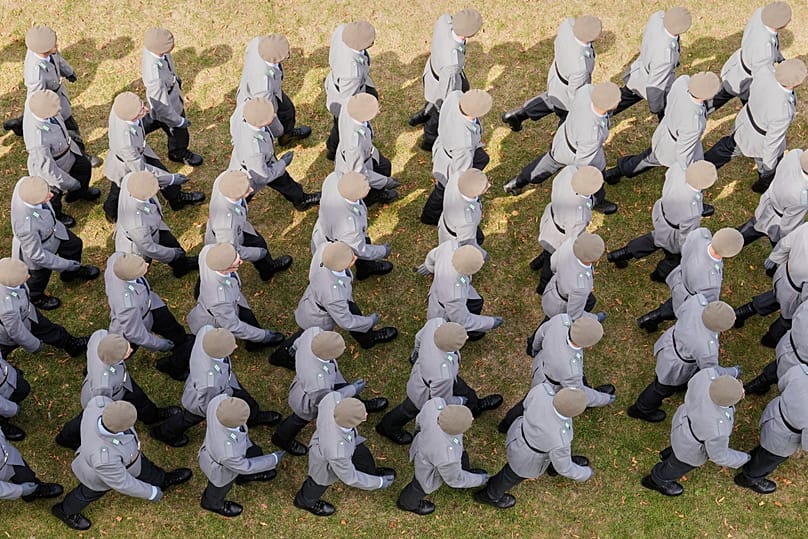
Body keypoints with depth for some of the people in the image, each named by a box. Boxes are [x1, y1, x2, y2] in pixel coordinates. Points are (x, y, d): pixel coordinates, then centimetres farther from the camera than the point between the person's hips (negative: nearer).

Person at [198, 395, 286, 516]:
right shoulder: (228, 454, -48)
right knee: (220, 488, 29)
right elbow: (244, 466, -24)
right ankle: (212, 502, 63)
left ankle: (245, 476, 63)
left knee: (254, 452, 30)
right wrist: (273, 460, -9)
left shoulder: (220, 401, -39)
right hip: (221, 469, -4)